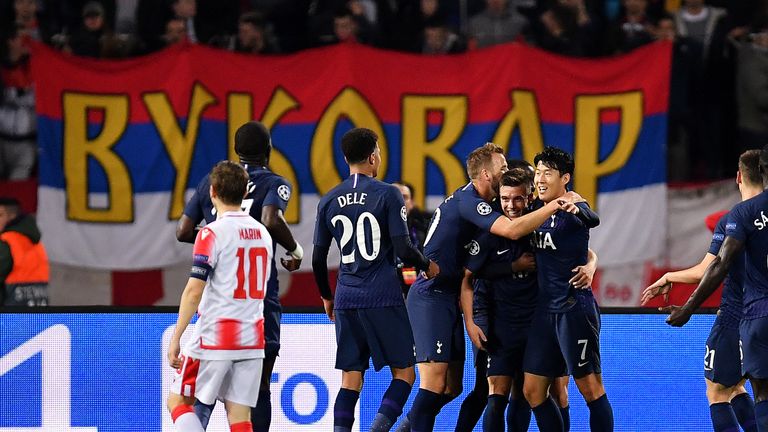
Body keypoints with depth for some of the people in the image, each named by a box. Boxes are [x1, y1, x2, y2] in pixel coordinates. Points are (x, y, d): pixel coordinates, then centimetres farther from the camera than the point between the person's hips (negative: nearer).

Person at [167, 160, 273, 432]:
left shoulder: (212, 233, -10)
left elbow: (194, 291, -15)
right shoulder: (262, 233, 12)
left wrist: (176, 338, -12)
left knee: (178, 401, 6)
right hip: (252, 339, 6)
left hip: (214, 338, -6)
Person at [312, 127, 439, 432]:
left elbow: (318, 259, 10)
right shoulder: (387, 195, -6)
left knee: (351, 378, 7)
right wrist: (427, 266, 9)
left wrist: (326, 297, 25)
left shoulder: (329, 201, 8)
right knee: (404, 372, 4)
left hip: (345, 300, 4)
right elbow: (403, 249, -11)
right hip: (383, 298, -4)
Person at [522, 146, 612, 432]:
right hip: (546, 309, 8)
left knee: (590, 387, -5)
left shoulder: (572, 211, -12)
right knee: (533, 390, 7)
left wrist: (577, 207, -57)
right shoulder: (538, 211, 11)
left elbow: (592, 220, -37)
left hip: (574, 308, -8)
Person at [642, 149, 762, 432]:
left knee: (717, 393, 5)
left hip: (734, 317, -6)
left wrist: (668, 278, 0)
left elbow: (705, 272, -16)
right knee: (735, 388, 23)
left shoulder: (731, 221, -13)